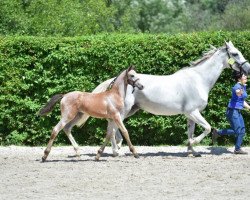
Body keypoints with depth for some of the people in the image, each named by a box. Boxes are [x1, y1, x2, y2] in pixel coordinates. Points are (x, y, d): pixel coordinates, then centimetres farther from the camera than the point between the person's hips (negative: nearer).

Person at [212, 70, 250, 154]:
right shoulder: (237, 86, -18)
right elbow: (236, 91, -46)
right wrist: (239, 92, -70)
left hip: (238, 112, 9)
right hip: (232, 111, -9)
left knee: (242, 131, 6)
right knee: (237, 131, -7)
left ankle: (238, 149, 12)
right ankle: (217, 132, 8)